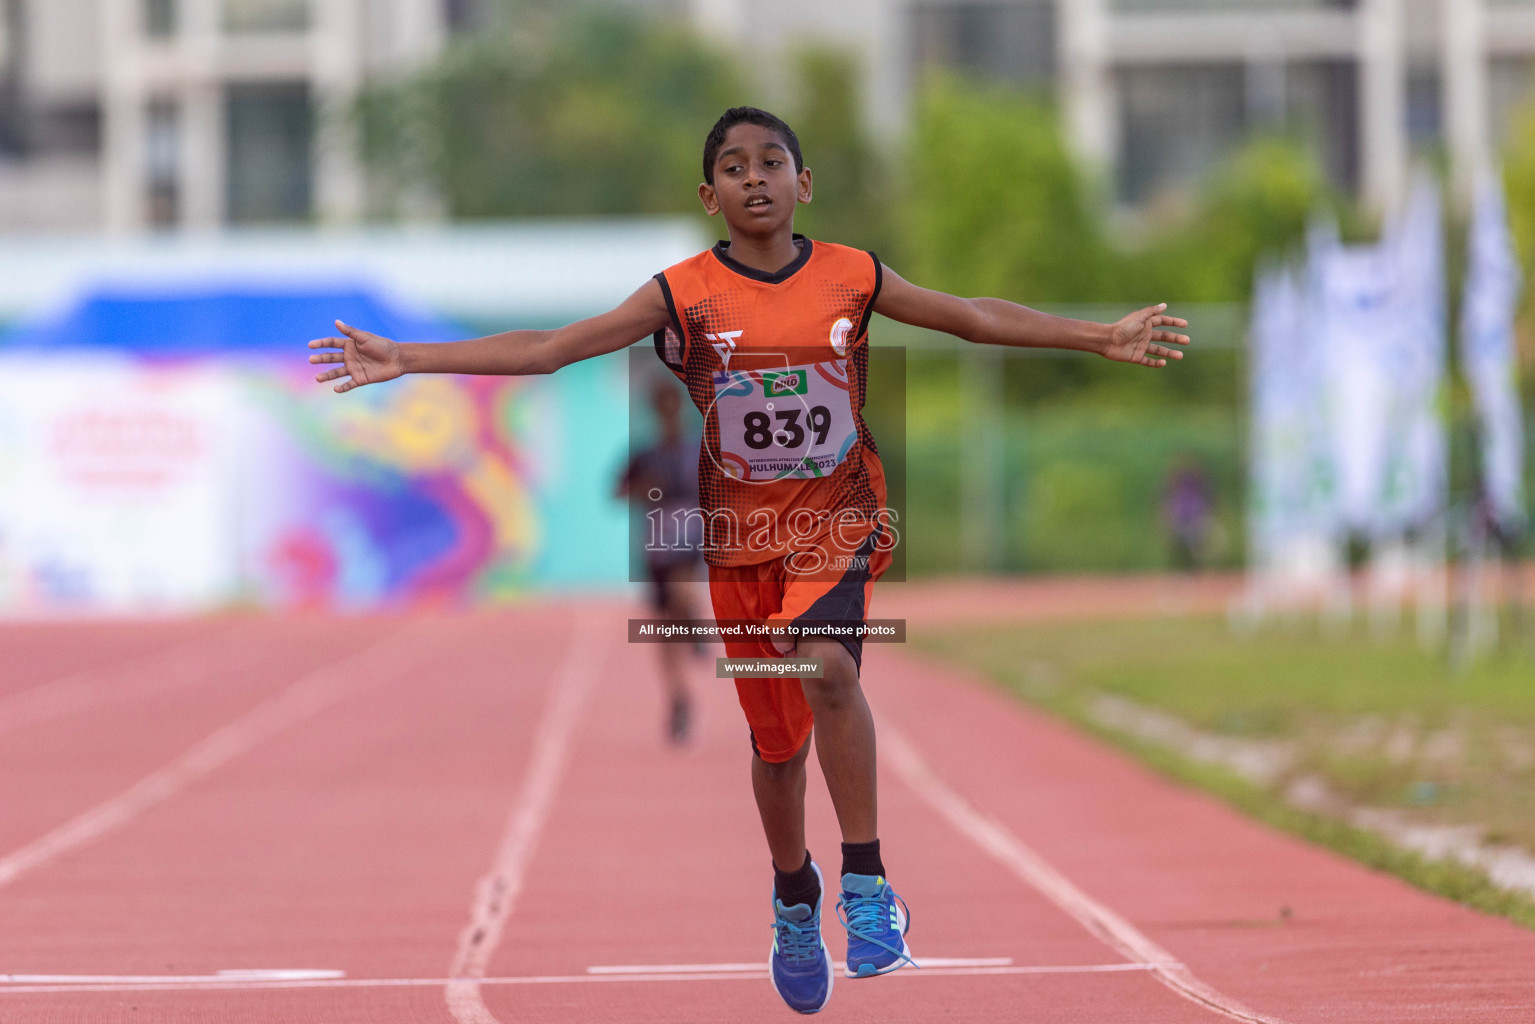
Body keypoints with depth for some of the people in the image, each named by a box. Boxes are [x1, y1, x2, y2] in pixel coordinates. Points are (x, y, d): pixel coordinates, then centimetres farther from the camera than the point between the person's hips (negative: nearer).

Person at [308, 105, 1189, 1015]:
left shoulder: (852, 277, -2)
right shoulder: (684, 294, -6)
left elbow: (975, 317, 6)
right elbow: (548, 348, -9)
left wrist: (1103, 338, 3)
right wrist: (405, 360, -16)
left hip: (837, 524, -1)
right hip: (741, 538, 1)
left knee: (827, 666, -30)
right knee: (777, 739, 9)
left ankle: (867, 882, -23)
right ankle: (795, 897, 38)